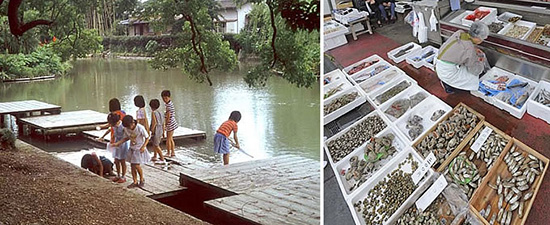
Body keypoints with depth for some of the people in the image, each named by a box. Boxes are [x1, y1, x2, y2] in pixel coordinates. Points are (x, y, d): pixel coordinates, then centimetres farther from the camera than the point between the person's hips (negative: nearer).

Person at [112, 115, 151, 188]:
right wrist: (117, 143, -3)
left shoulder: (140, 128, -24)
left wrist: (143, 146, -24)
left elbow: (147, 138, -12)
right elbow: (126, 138, 7)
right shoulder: (126, 129, -9)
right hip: (132, 149, 5)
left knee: (137, 165, -8)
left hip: (139, 149, -5)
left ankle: (142, 179, 17)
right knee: (132, 166, 5)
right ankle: (135, 182, 17)